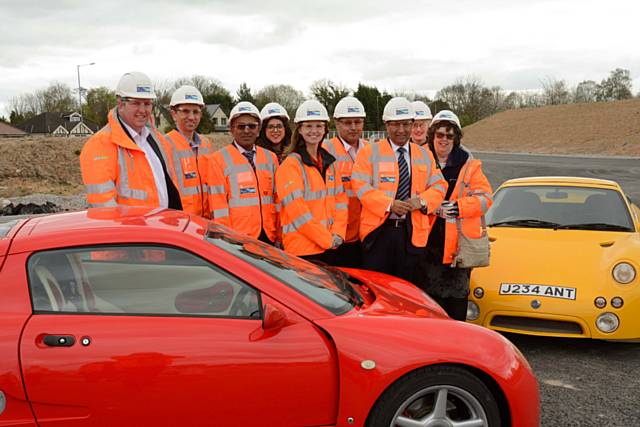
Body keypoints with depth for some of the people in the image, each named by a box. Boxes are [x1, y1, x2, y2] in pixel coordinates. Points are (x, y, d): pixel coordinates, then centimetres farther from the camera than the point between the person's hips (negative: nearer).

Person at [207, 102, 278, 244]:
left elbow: (277, 199, 14)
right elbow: (218, 207, -3)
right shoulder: (219, 159, -1)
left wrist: (279, 237, 7)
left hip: (268, 238, 4)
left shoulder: (270, 158, 14)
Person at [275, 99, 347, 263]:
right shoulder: (290, 165, -9)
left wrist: (337, 235, -4)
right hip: (302, 249, -6)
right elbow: (297, 210, -15)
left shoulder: (329, 163, 12)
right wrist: (328, 239, -13)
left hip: (329, 246, 6)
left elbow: (340, 200, 10)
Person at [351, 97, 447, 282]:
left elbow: (439, 185, 11)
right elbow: (360, 186, -7)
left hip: (412, 232, 3)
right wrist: (389, 205, -20)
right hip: (379, 230, -3)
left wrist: (422, 201, -11)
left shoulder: (425, 155, 15)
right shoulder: (369, 152, 2)